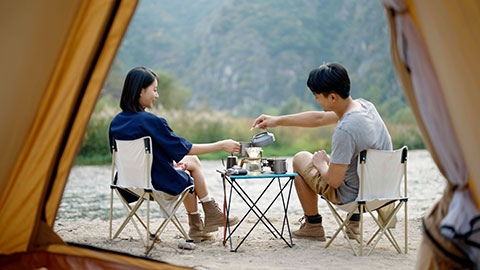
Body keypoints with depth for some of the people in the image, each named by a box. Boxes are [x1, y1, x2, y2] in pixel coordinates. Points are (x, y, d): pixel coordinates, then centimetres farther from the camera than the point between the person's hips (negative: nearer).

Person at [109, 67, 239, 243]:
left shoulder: (116, 122, 0)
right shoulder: (151, 122, -23)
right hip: (159, 184, -7)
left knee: (193, 162, 24)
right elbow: (186, 148, -15)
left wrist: (170, 162, 14)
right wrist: (221, 145, -5)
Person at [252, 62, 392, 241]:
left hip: (353, 195, -8)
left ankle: (313, 226, 23)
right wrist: (278, 120, 12)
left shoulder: (345, 130, -33)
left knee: (300, 159, 12)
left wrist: (321, 164, -3)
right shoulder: (364, 105, -5)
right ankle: (355, 223, 33)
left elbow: (334, 181, -25)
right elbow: (319, 118, 9)